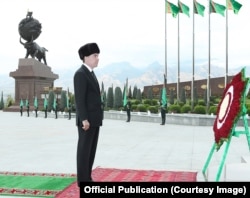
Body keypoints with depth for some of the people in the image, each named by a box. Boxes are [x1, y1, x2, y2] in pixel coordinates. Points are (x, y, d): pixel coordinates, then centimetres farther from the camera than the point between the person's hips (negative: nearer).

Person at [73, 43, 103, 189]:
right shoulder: (80, 74, -13)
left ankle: (87, 178, 19)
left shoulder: (91, 73, 18)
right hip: (87, 120, -10)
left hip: (94, 119, 10)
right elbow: (79, 99, -19)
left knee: (91, 149, 11)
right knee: (84, 149, -3)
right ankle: (83, 180, 5)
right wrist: (84, 119, -23)